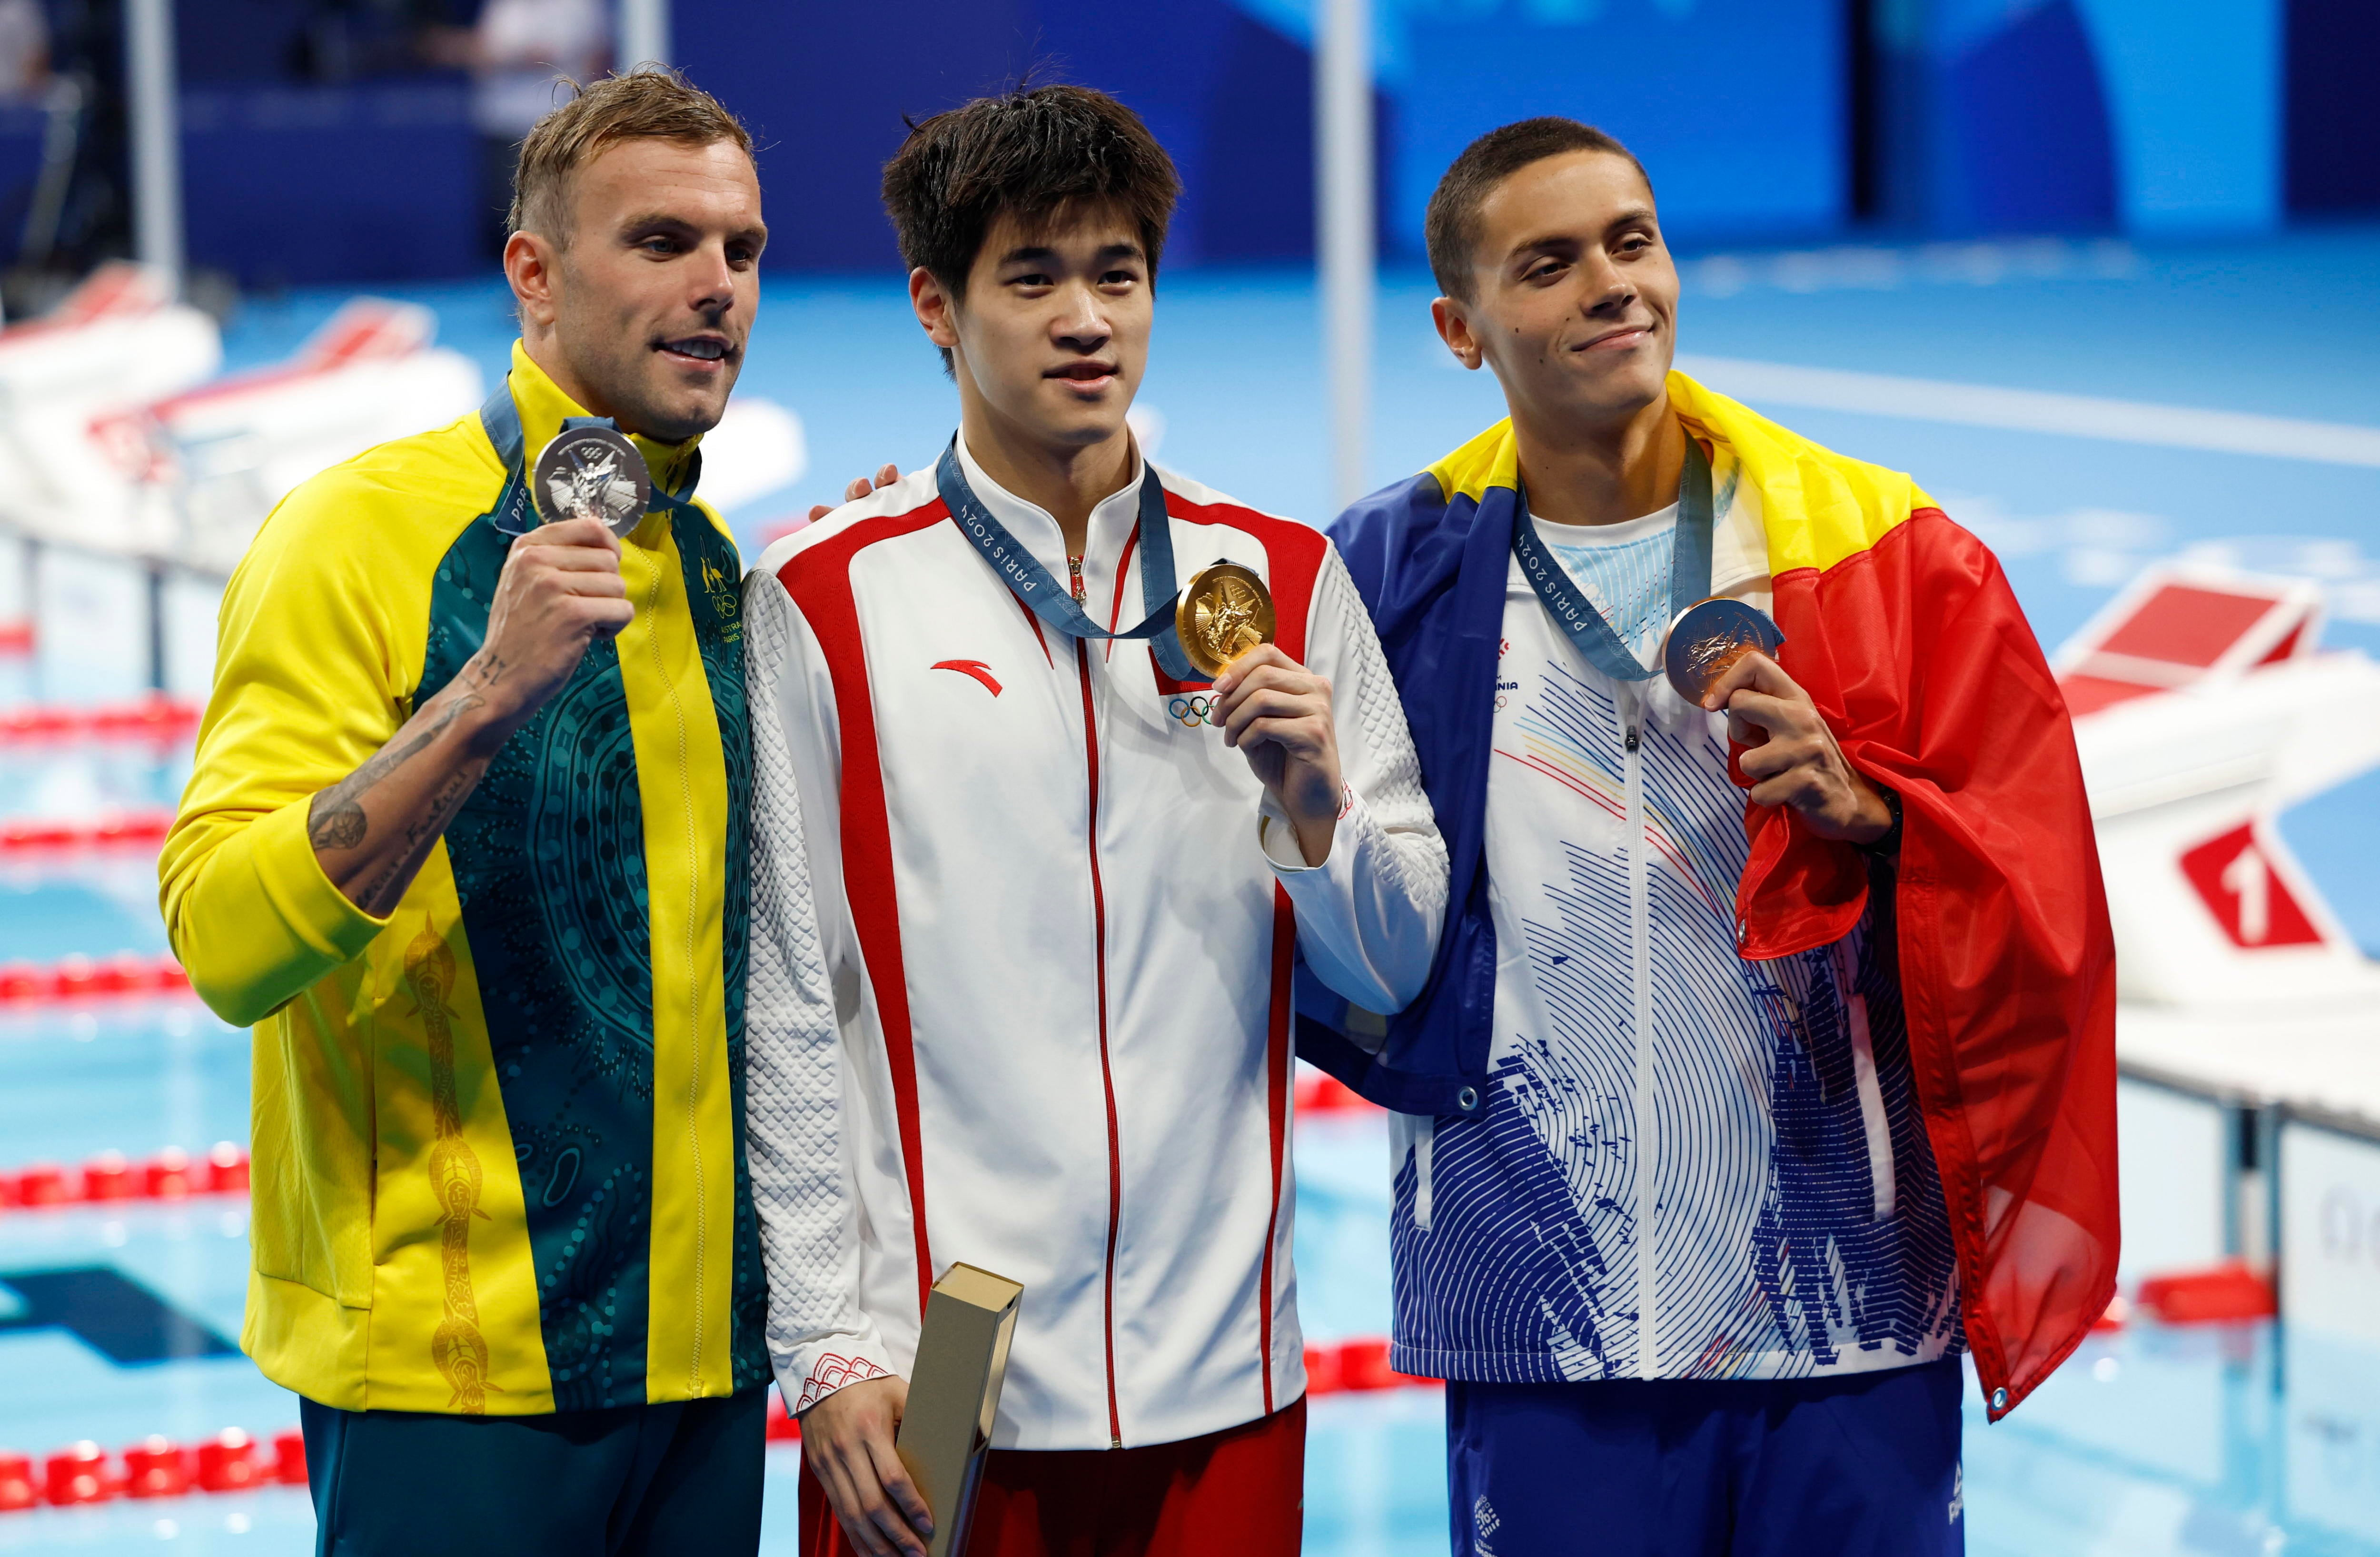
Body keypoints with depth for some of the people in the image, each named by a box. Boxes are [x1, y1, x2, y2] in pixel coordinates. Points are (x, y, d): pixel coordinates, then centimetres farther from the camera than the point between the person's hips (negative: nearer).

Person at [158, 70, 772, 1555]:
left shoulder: (714, 560, 11)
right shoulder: (363, 530, -10)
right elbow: (226, 938, -20)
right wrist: (490, 690, -28)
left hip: (706, 1342, 6)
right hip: (455, 1363, -6)